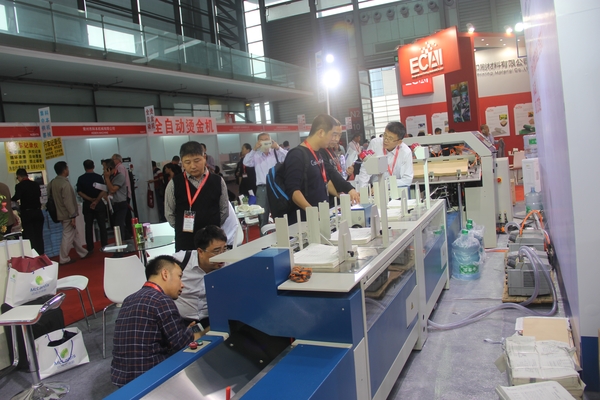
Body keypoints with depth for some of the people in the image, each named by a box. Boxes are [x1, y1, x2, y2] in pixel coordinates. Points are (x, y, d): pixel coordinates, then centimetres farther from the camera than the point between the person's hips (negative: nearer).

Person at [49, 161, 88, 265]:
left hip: (60, 213, 9)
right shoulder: (65, 183, -20)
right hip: (67, 214, -9)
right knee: (68, 236, 0)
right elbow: (68, 201, -22)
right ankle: (63, 259, 7)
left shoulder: (53, 182, 6)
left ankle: (83, 253, 27)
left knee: (74, 234, 17)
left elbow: (49, 195, 14)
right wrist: (73, 216, -18)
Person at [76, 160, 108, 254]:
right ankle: (104, 246, 5)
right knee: (102, 226, 5)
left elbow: (79, 192, -5)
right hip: (99, 204, -1)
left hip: (87, 205, 1)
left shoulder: (81, 178, -1)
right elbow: (103, 191, -12)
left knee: (89, 227, 8)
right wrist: (96, 201, -12)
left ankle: (90, 248, 10)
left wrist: (90, 199, -8)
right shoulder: (98, 177, -5)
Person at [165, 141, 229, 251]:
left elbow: (224, 210, 7)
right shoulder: (174, 184, -4)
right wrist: (183, 228, 4)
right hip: (185, 241, -1)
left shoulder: (218, 181, -1)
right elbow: (169, 213, 4)